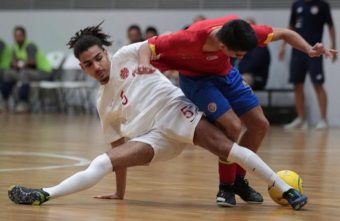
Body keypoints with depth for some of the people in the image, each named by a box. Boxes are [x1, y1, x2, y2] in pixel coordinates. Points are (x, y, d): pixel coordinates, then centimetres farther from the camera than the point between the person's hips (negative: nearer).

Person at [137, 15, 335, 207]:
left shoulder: (239, 31, -30)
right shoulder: (190, 39, -39)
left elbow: (284, 34, -14)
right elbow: (147, 46, -28)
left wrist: (308, 49, -30)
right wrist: (145, 64, -50)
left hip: (225, 74, 5)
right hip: (196, 79, -5)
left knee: (260, 125, 1)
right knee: (233, 126, -24)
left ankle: (238, 179, 22)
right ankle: (226, 188, -3)